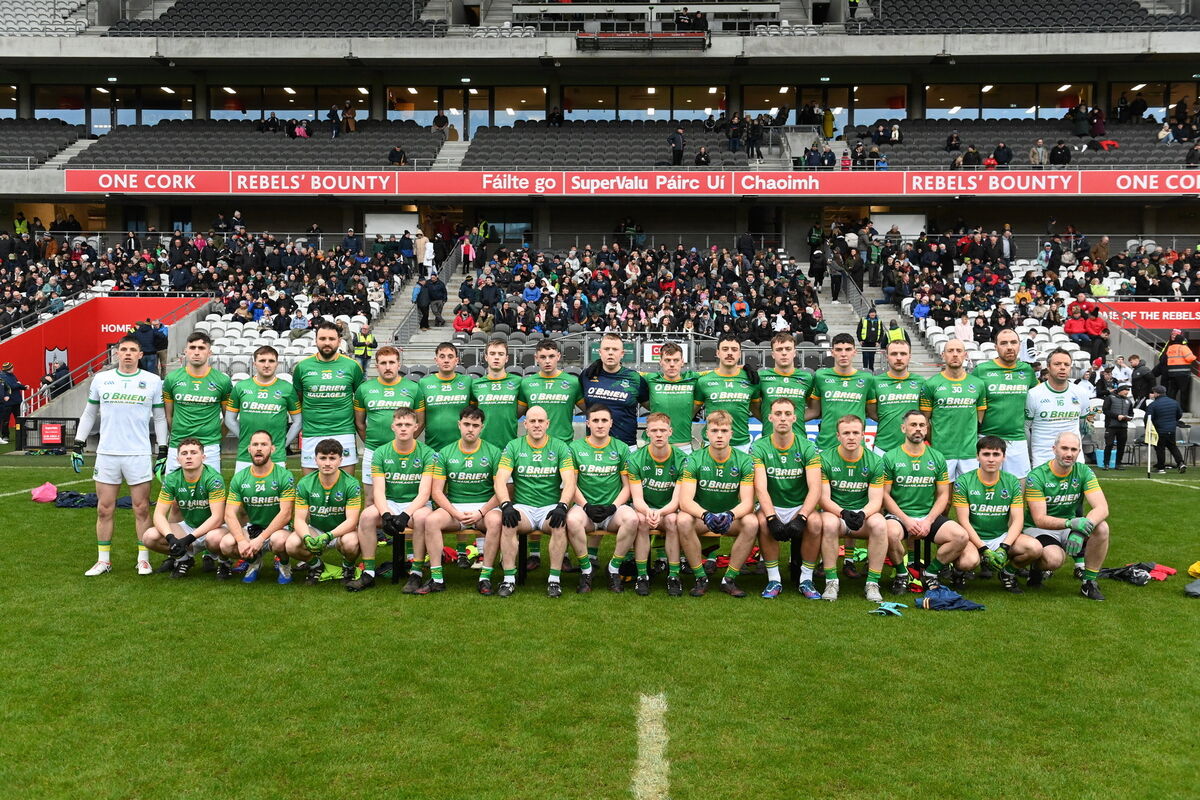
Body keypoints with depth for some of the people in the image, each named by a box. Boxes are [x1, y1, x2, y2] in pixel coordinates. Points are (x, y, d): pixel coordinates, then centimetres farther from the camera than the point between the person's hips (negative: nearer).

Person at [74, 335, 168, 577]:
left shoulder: (152, 381, 4)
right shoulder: (101, 379, 8)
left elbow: (160, 418, 9)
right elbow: (89, 414, 16)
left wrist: (163, 452, 5)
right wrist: (77, 445, 11)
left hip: (139, 454, -2)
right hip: (106, 454, 2)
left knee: (142, 509, 1)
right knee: (104, 509, 5)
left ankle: (143, 559, 11)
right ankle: (103, 560, 16)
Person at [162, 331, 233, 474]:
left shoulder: (222, 380, 0)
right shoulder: (172, 378, 4)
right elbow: (168, 415, 13)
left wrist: (216, 438, 6)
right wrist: (176, 436, 11)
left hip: (210, 448, -2)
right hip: (177, 447, 2)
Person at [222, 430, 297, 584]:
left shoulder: (284, 476, -9)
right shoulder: (239, 478, 2)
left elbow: (285, 514, -16)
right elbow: (230, 514, -5)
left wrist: (261, 539, -25)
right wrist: (241, 540, -23)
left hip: (278, 529, -4)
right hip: (251, 528, 4)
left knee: (279, 541, -37)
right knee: (226, 544, -24)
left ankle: (284, 565, 0)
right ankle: (254, 561, 9)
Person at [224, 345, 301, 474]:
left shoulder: (287, 388, 2)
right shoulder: (240, 387, 6)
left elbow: (298, 421, 7)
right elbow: (230, 419, 11)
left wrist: (283, 444, 1)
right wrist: (246, 439, 3)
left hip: (276, 458, -1)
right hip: (244, 457, 2)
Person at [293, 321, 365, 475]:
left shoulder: (352, 366, 2)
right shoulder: (302, 367, 5)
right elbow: (297, 400, 16)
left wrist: (358, 425, 8)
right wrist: (301, 426, 10)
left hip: (344, 435, -1)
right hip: (311, 436, 1)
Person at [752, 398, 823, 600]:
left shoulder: (808, 448, -5)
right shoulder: (759, 448, -5)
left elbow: (815, 489, -15)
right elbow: (760, 488, -16)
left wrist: (801, 518, -30)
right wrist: (772, 518, -32)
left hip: (801, 508, 0)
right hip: (772, 507, 0)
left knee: (815, 522, -31)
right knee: (762, 522, -33)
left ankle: (806, 579, -14)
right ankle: (774, 579, -17)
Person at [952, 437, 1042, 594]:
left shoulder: (1012, 482, 3)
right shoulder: (964, 482, -6)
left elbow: (1018, 520, -4)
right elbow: (963, 521, -10)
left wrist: (1004, 548, -20)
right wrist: (984, 550, -21)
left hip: (1002, 538, 3)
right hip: (974, 539, -3)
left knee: (1035, 548, -26)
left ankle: (1008, 572, 6)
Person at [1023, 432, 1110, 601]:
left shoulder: (1084, 472, -5)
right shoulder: (1036, 476, -16)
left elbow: (1102, 508, -18)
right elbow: (1040, 520, -21)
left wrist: (1082, 528, -37)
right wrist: (1071, 523, -39)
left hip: (1070, 528, 5)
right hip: (1038, 529, -4)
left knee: (1101, 528, -25)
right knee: (1055, 558, -35)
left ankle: (1088, 582, -10)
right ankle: (1037, 567, 4)